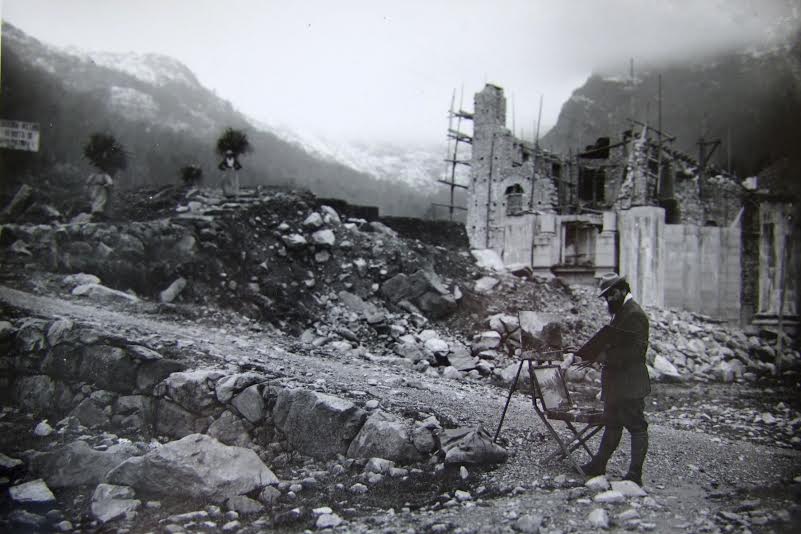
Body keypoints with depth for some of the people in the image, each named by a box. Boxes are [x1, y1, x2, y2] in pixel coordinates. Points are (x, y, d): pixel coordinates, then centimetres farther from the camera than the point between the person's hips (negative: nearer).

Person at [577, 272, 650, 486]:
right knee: (612, 424, 18)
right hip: (617, 383, 10)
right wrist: (597, 354, 7)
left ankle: (635, 475, 4)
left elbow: (635, 351, -23)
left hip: (630, 384, -10)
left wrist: (605, 356, -22)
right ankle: (598, 465, 27)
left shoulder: (634, 314, -16)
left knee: (636, 426, -1)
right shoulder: (619, 312, 15)